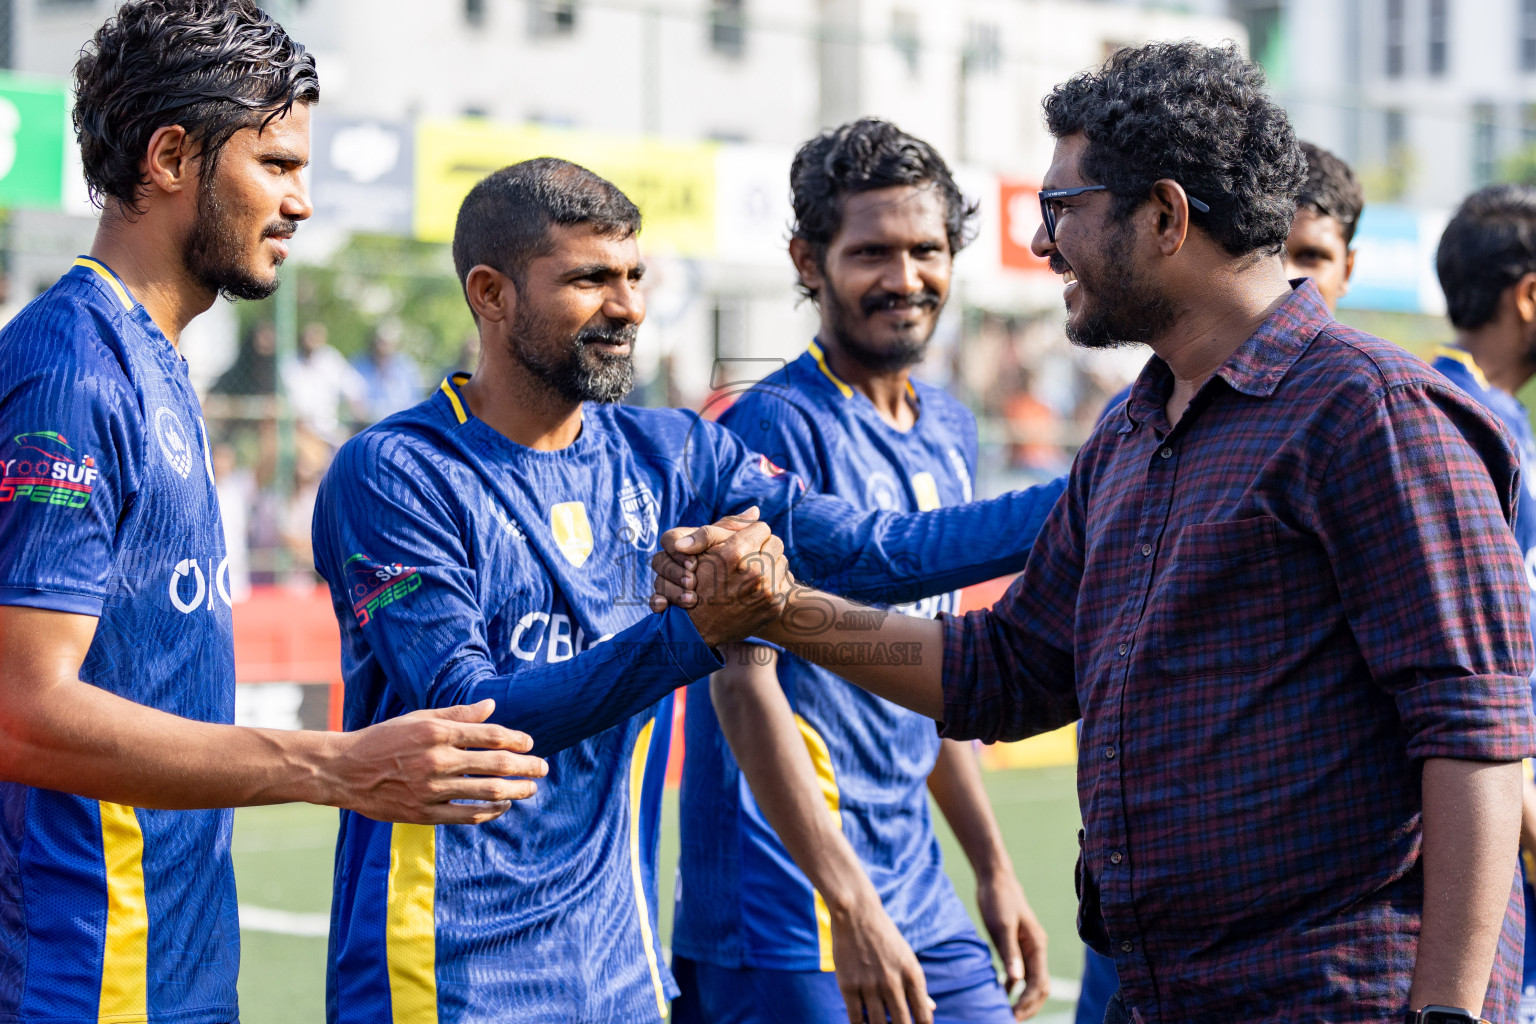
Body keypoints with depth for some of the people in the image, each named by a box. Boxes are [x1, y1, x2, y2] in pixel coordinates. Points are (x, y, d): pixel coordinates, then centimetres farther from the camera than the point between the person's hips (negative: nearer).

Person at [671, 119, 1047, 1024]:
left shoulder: (950, 431, 13)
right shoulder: (775, 430, -12)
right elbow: (743, 682, -18)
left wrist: (995, 869, 18)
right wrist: (851, 907, -22)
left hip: (925, 908, 8)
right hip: (792, 922, -8)